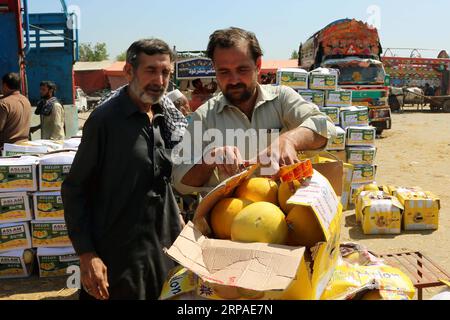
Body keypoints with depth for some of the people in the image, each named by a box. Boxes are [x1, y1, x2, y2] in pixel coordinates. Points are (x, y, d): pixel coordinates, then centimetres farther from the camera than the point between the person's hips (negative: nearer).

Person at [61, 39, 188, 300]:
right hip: (118, 252, -6)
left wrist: (176, 215, 9)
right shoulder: (105, 119, -13)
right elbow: (75, 189, -11)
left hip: (167, 246, 6)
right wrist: (86, 254, -15)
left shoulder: (168, 118, 5)